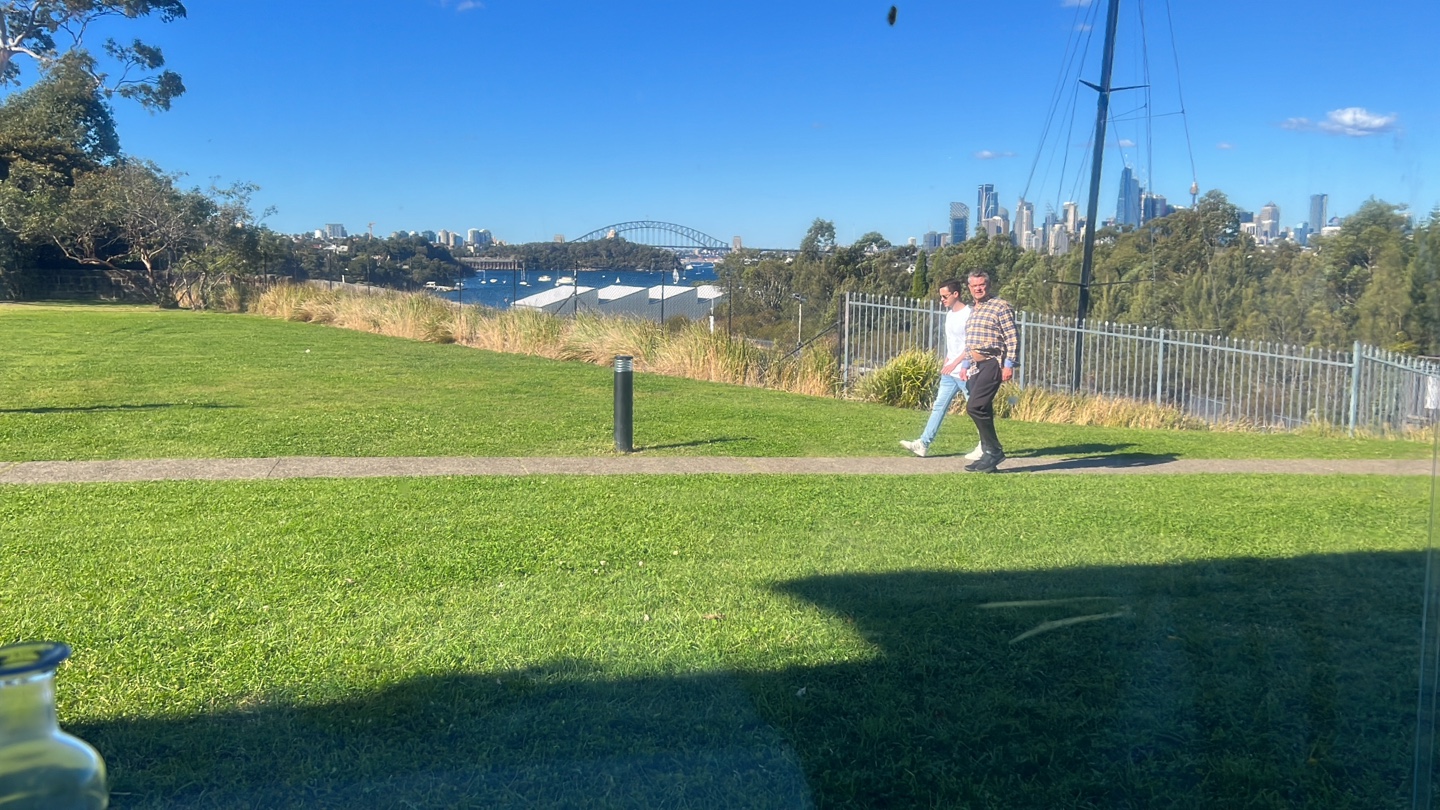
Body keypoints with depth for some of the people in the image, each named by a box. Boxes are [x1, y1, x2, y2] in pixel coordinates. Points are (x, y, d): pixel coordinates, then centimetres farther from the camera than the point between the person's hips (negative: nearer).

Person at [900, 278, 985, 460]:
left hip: (964, 371, -9)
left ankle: (985, 447, 8)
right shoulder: (949, 313, 13)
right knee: (939, 406, 6)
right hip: (949, 371, 9)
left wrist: (954, 364, -16)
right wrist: (945, 362, 12)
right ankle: (923, 444, 5)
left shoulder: (968, 314, -13)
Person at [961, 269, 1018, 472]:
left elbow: (1012, 339, -9)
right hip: (976, 366, 8)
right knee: (982, 411, 7)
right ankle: (988, 455, 11)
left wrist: (1009, 364, -16)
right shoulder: (973, 311, 21)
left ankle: (994, 450, -8)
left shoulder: (1001, 306, -4)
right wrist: (966, 366, 23)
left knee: (975, 406, -18)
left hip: (992, 363, -8)